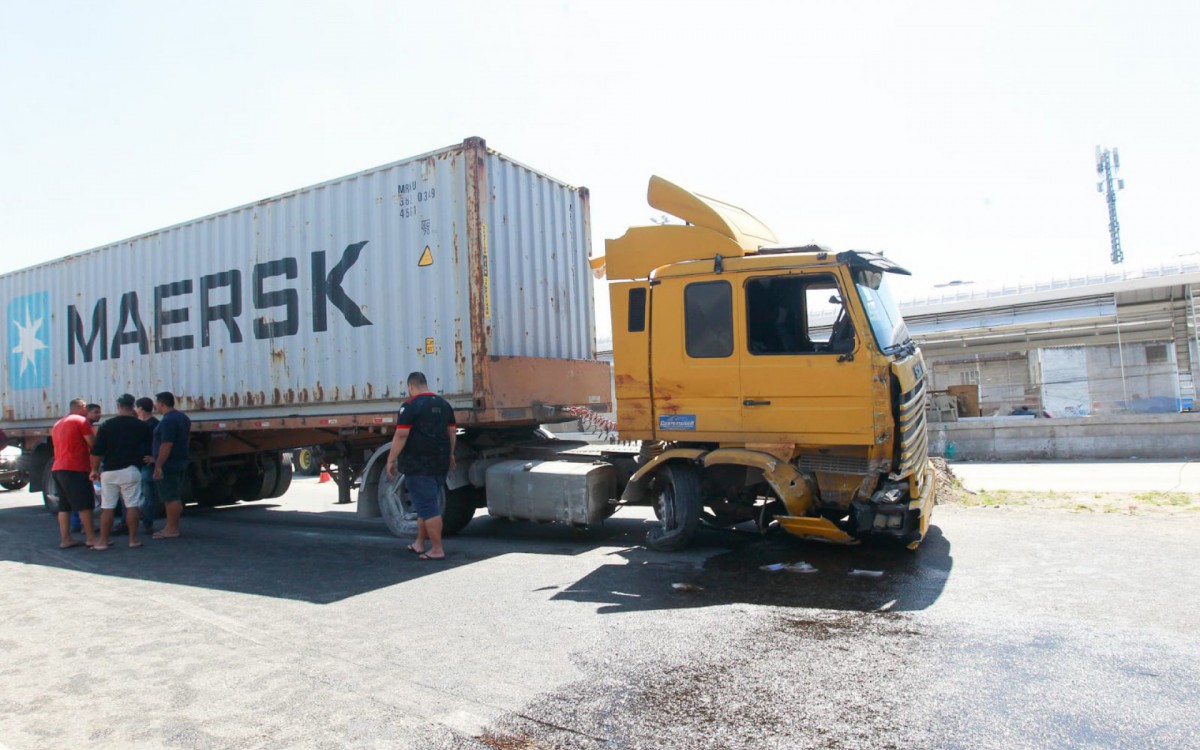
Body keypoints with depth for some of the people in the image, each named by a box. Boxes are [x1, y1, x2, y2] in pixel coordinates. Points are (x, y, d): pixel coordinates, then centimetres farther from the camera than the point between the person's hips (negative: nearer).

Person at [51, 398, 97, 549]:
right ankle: (91, 538, -6)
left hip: (57, 469, 8)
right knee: (85, 504, -6)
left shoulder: (57, 425, 21)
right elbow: (93, 445, -8)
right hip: (75, 469, -8)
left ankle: (65, 539, 8)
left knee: (64, 506, 9)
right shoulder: (81, 421, -5)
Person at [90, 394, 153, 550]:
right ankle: (133, 539, 3)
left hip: (109, 471, 1)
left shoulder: (106, 426, -1)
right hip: (130, 470, -1)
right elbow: (146, 449, 10)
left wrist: (95, 469, 8)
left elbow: (97, 451, -2)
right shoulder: (142, 426, 1)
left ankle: (103, 541, 11)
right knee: (132, 505, 3)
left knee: (107, 507, 7)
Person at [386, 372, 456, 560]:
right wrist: (450, 455, 28)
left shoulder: (411, 405, -10)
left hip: (419, 464, -7)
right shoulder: (444, 404, 12)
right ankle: (420, 543, 27)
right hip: (440, 464, 7)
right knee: (428, 504, 18)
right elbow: (452, 431, 17)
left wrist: (391, 460, -11)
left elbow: (401, 435, -17)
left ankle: (437, 549, -2)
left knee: (427, 507, -3)